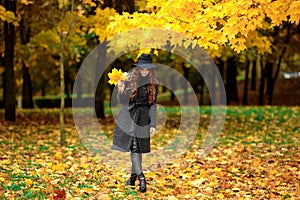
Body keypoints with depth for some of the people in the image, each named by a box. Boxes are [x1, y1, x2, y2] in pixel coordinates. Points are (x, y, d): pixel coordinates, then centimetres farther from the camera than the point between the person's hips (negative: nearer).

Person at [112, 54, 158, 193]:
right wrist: (121, 91, -21)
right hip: (129, 117, -1)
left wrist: (153, 124, 0)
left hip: (143, 119, 1)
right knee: (134, 147, -8)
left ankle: (133, 177, 11)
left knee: (138, 148, 1)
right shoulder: (130, 81, -1)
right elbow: (122, 101, 0)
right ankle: (140, 176, -13)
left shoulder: (153, 85, 5)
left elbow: (153, 105, 5)